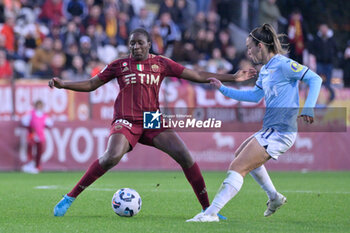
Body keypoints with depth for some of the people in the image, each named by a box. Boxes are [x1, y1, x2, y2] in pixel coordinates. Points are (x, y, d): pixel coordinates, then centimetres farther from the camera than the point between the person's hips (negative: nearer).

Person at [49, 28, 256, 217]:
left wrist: (232, 78, 9)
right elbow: (91, 84, 14)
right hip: (126, 121, -3)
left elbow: (197, 76, 13)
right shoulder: (119, 65, 9)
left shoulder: (161, 63, 11)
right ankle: (69, 199, -19)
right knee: (112, 158, -29)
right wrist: (63, 84, -1)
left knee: (185, 156, -13)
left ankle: (207, 209, -1)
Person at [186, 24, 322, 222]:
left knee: (237, 168, -16)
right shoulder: (265, 70, 15)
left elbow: (315, 79, -15)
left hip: (280, 132, -11)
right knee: (242, 155, 33)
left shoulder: (283, 65, -13)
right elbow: (255, 96, 27)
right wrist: (222, 88, 25)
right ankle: (274, 198, 39)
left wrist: (308, 108, -26)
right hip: (270, 130, 11)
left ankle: (211, 213, -19)